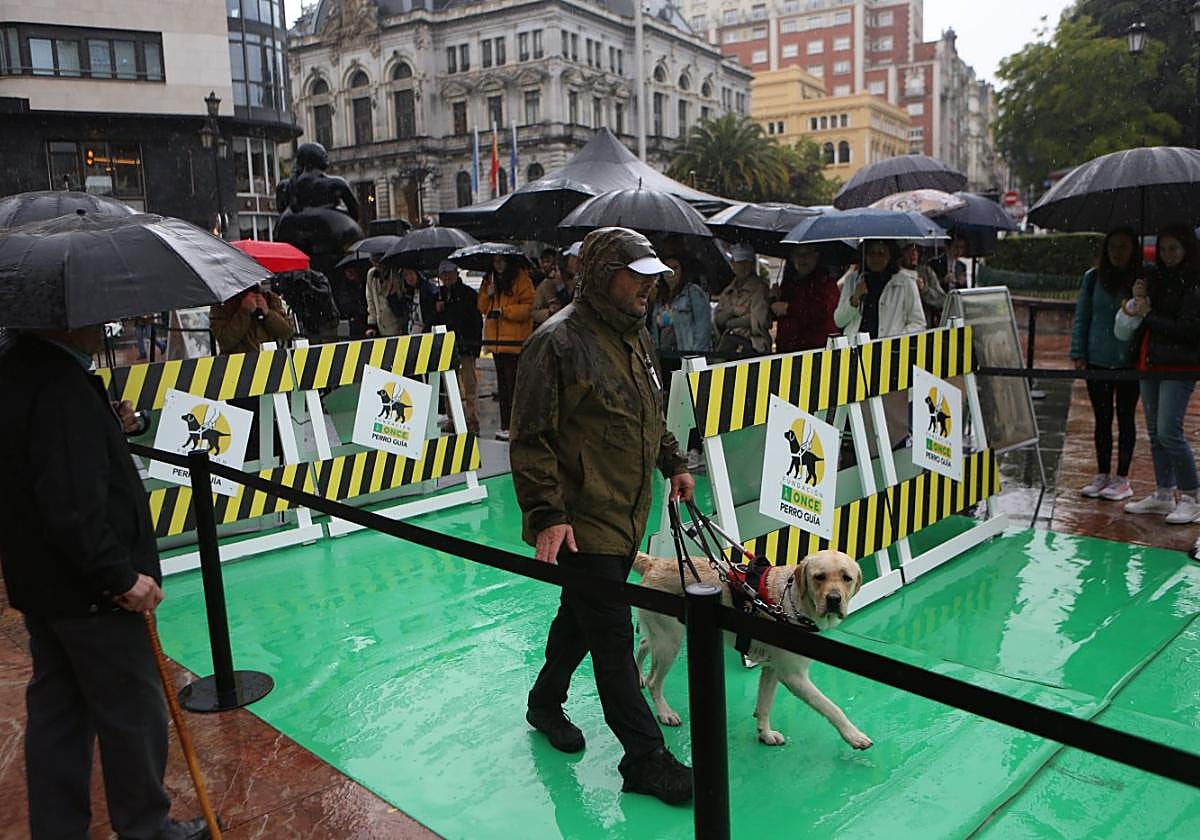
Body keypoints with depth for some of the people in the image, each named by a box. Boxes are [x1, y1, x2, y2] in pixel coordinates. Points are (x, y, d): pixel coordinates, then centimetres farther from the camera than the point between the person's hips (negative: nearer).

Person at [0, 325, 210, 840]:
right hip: (87, 591, -10)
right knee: (133, 712, 7)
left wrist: (110, 429, 6)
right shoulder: (60, 385, -26)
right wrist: (122, 577, -20)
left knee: (56, 711, 20)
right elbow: (74, 506, -28)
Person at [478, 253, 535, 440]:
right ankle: (505, 425, 18)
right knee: (502, 383, 12)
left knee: (513, 383, -7)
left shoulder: (521, 278, -4)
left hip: (515, 340, -7)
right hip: (496, 339, 7)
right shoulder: (490, 280, 17)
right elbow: (483, 308, 17)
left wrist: (505, 310, -16)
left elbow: (528, 307, -11)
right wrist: (487, 295, -2)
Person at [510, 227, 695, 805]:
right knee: (614, 638, -1)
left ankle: (546, 702, 44)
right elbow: (530, 438, -18)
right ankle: (646, 758, 11)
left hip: (626, 514, 9)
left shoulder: (636, 334, 11)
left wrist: (672, 463, 21)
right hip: (581, 521, -9)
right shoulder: (560, 341, -17)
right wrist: (547, 514, -23)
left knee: (583, 616, 22)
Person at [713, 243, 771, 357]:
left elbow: (757, 321, -9)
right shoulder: (729, 291, 20)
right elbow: (718, 318, 12)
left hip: (752, 346, -5)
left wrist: (730, 323, 0)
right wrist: (732, 311, -7)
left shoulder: (760, 287, 1)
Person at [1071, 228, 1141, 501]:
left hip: (1130, 361, -2)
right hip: (1097, 360, 2)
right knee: (1102, 419, 10)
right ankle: (1102, 475, 21)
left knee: (1125, 418, 7)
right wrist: (1078, 354, 1)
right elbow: (1081, 318, 7)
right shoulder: (1093, 278, 4)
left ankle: (1122, 479, 16)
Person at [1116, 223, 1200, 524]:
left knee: (1169, 432, -12)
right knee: (1155, 433, 12)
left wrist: (1149, 316, -10)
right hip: (1149, 364, 7)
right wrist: (1136, 302, -4)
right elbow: (1123, 328, 14)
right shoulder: (1155, 278, 13)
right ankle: (1163, 495, 22)